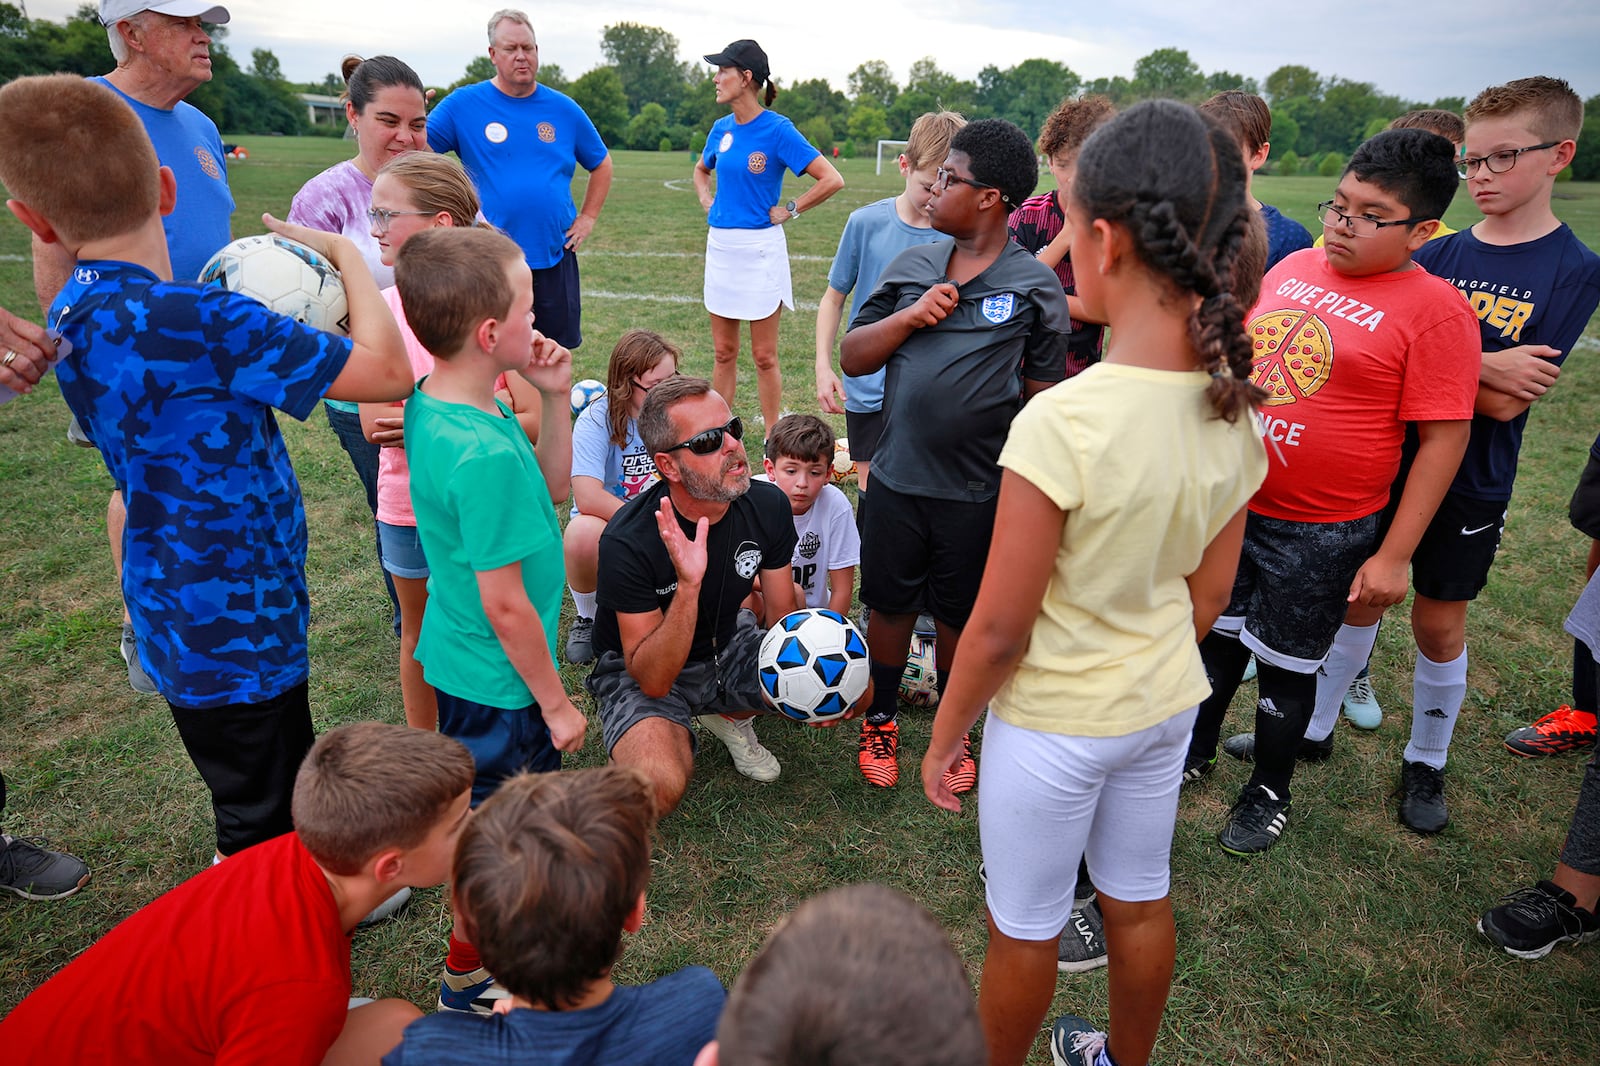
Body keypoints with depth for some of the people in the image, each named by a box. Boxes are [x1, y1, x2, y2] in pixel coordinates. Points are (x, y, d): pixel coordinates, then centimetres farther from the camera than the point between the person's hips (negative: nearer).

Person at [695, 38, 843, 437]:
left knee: (764, 356, 2)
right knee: (723, 351, 12)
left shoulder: (778, 130, -11)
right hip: (719, 244, 6)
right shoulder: (721, 128, 8)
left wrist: (788, 210, -12)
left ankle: (772, 438, 12)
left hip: (760, 247, -6)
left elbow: (831, 180, -16)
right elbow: (701, 170, 30)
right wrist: (707, 201, 12)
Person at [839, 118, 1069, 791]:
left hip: (978, 490, -2)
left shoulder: (1035, 285, -3)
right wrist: (910, 316, -11)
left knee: (959, 616, 13)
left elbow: (1044, 392, 0)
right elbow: (852, 357, 6)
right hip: (897, 479, 3)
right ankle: (881, 722, 37)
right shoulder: (909, 268, 6)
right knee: (890, 605, 14)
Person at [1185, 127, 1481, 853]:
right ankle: (1195, 753, 42)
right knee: (1217, 635, 18)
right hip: (1234, 502, 5)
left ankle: (1268, 793, 34)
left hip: (1322, 532, -5)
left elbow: (1443, 439, -13)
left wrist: (1394, 555, -15)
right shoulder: (1294, 267, 4)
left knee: (1285, 665, 10)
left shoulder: (1433, 310, -13)